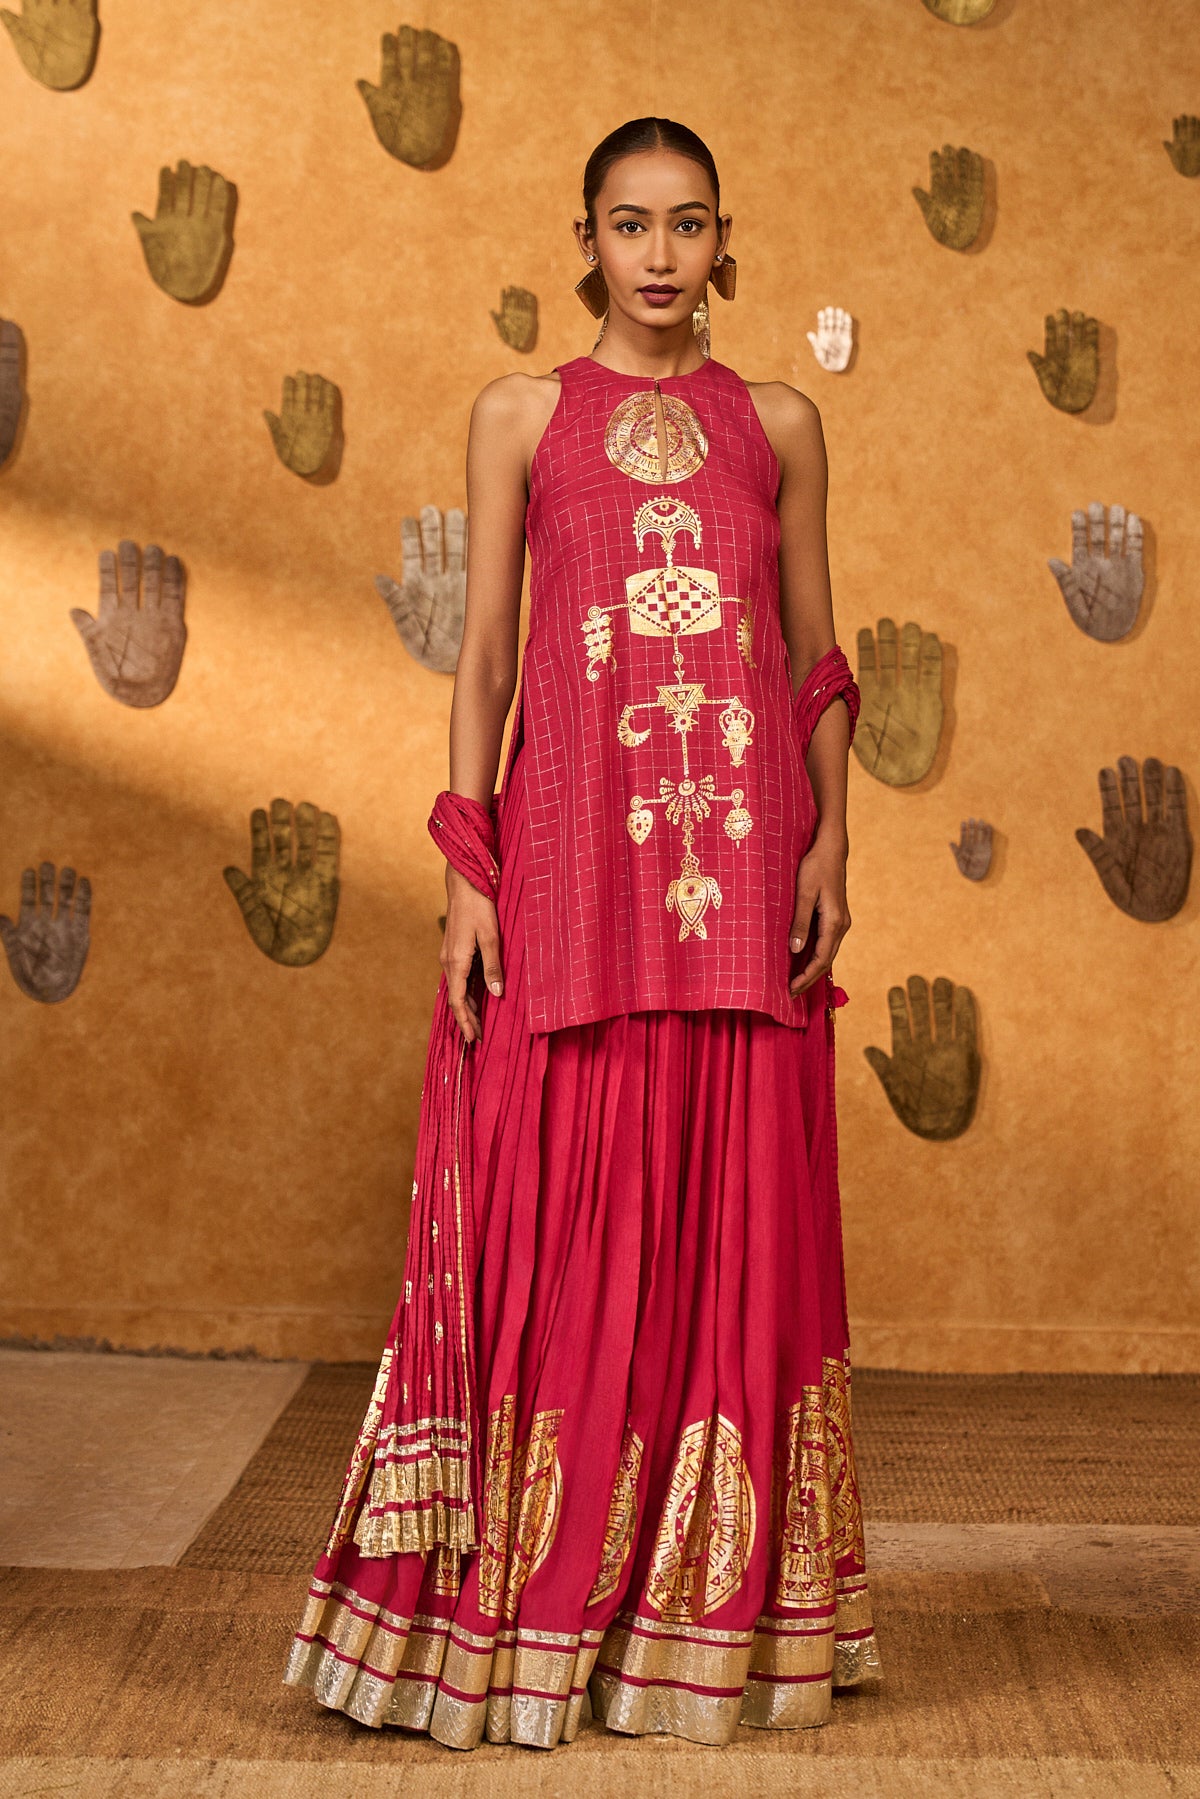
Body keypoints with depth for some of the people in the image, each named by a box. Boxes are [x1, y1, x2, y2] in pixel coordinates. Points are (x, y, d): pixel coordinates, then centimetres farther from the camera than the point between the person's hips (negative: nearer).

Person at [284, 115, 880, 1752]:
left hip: (743, 866, 2)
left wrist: (830, 846, 1)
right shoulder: (521, 418, 8)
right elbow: (482, 657, 4)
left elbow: (817, 660, 13)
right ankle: (532, 1617, 11)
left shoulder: (777, 424, 13)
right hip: (571, 846, -1)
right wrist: (468, 872, -4)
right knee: (559, 1220, -1)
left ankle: (710, 1615, 16)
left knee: (737, 1220, 3)